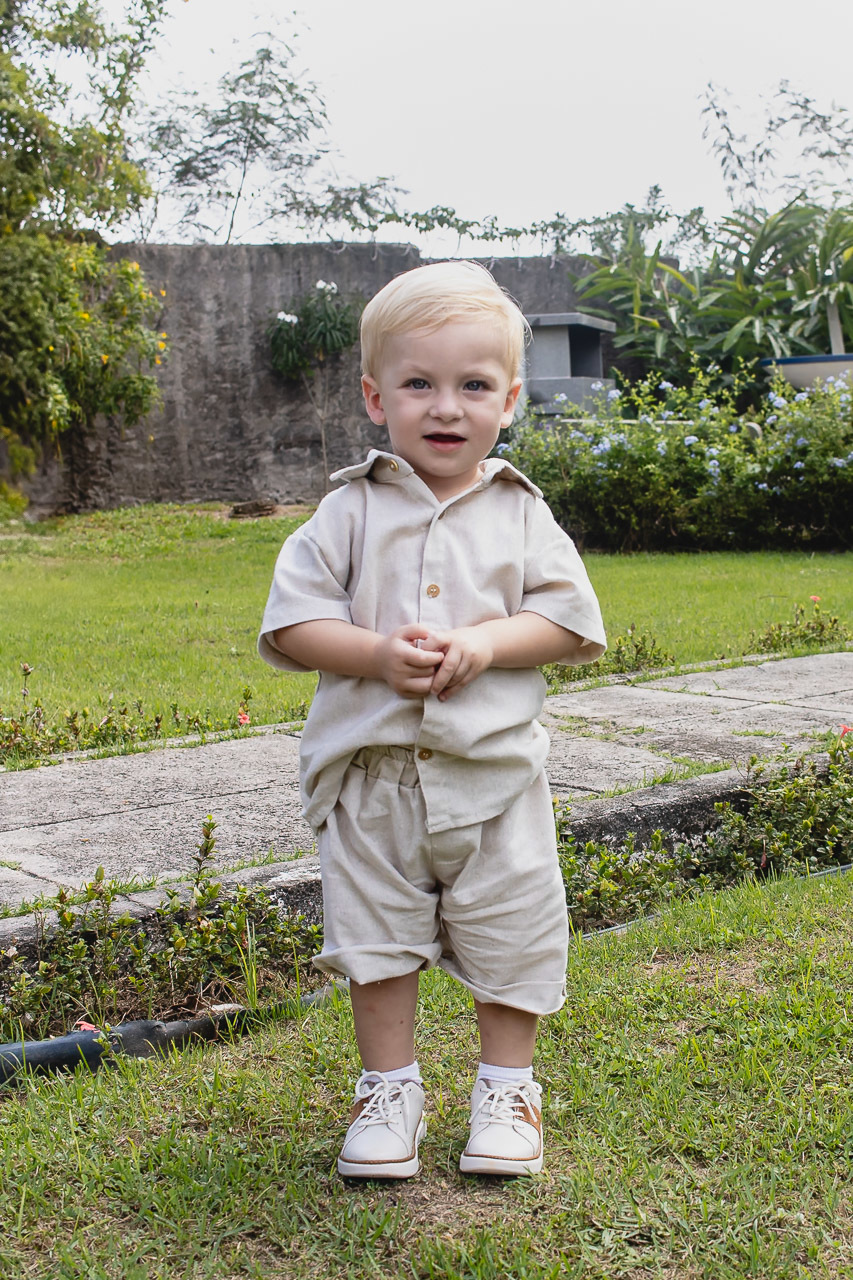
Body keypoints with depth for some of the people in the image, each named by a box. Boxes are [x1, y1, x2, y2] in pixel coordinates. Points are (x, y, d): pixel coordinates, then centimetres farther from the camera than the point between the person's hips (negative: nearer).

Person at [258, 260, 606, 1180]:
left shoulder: (521, 514, 2)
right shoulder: (350, 510, -1)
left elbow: (571, 621, -1)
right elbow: (291, 622, -4)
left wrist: (484, 642, -17)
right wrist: (379, 654, -19)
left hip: (495, 770, 0)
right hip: (373, 769, 0)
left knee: (510, 932, 8)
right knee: (376, 933, 9)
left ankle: (507, 1086, 29)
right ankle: (390, 1089, 28)